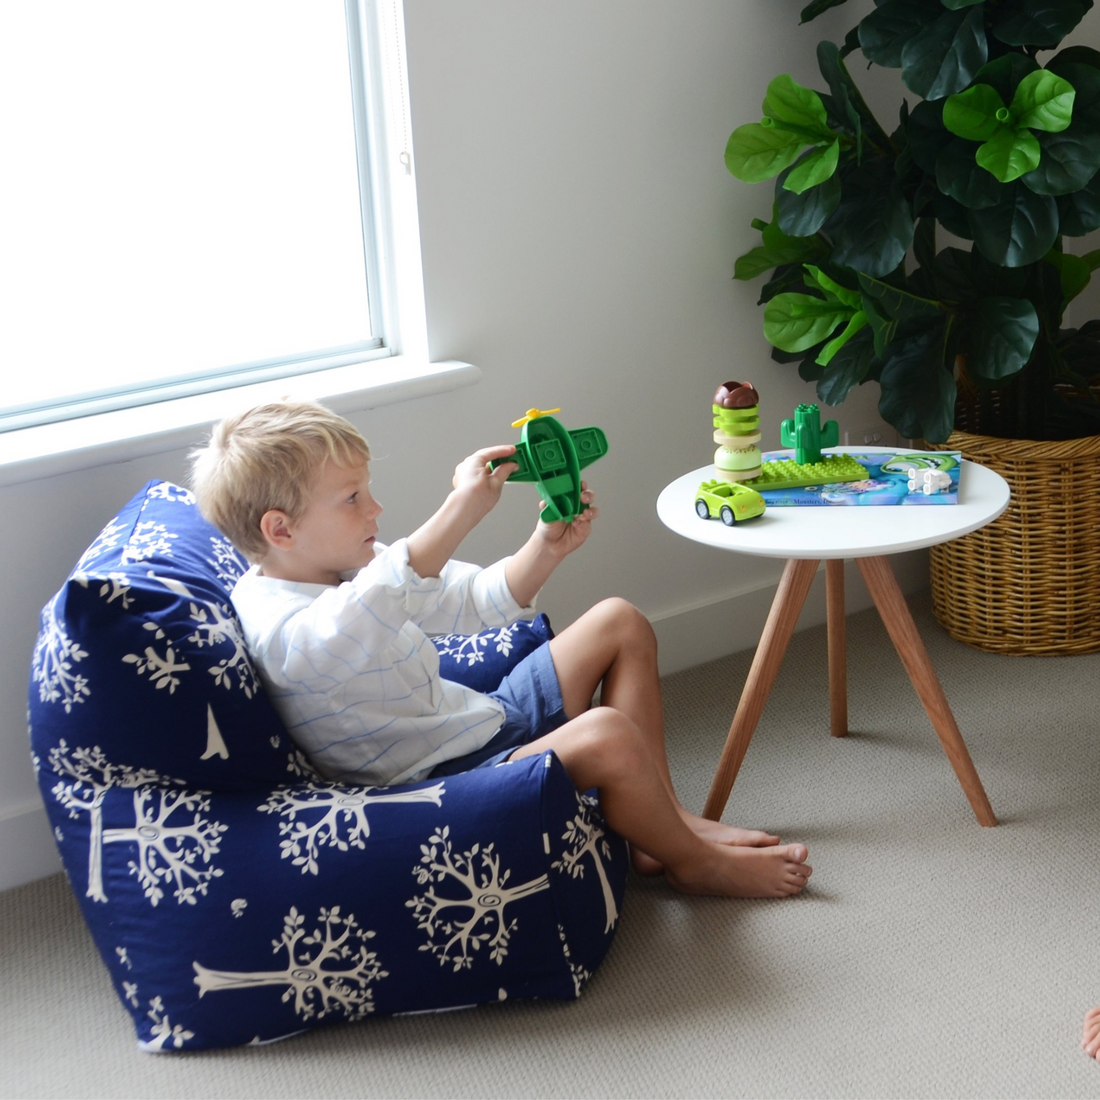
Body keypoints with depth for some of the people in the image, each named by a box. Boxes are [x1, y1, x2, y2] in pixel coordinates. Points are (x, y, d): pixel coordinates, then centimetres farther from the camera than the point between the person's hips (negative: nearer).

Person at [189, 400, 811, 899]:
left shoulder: (356, 566, 7)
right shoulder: (282, 629, -24)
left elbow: (482, 603, 11)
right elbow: (375, 609, -48)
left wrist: (550, 546, -8)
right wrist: (463, 510, -50)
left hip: (489, 721, 11)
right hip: (442, 786, -11)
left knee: (621, 623, 12)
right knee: (607, 734, -31)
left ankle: (662, 820, 10)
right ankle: (696, 863, -1)